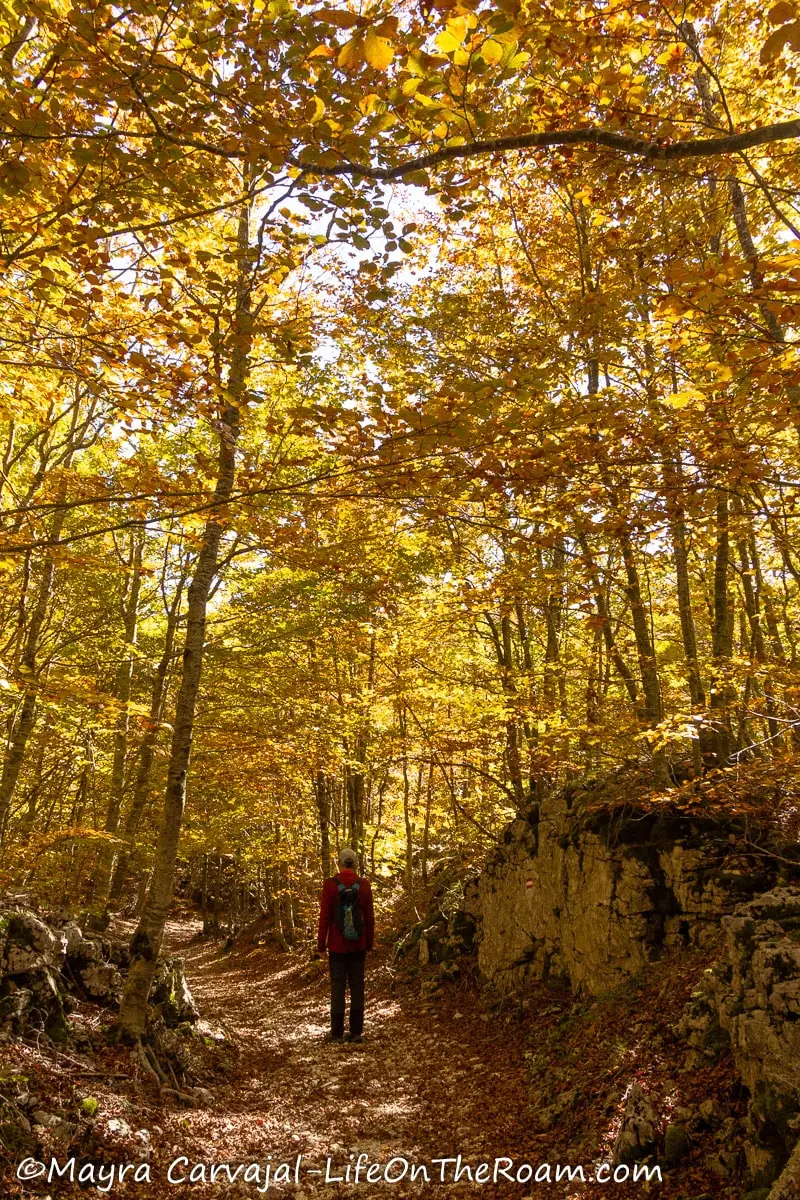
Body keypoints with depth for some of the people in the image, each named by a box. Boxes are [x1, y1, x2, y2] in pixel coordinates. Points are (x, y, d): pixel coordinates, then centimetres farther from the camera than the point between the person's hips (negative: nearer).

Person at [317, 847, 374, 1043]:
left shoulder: (331, 885, -9)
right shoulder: (364, 885, -2)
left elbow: (324, 916, -8)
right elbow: (369, 917, 1)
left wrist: (321, 943, 0)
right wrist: (369, 943, 11)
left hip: (337, 945, -2)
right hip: (358, 945, 2)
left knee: (338, 988, 5)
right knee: (357, 986, 9)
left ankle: (337, 1032, 9)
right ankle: (356, 1031, 12)